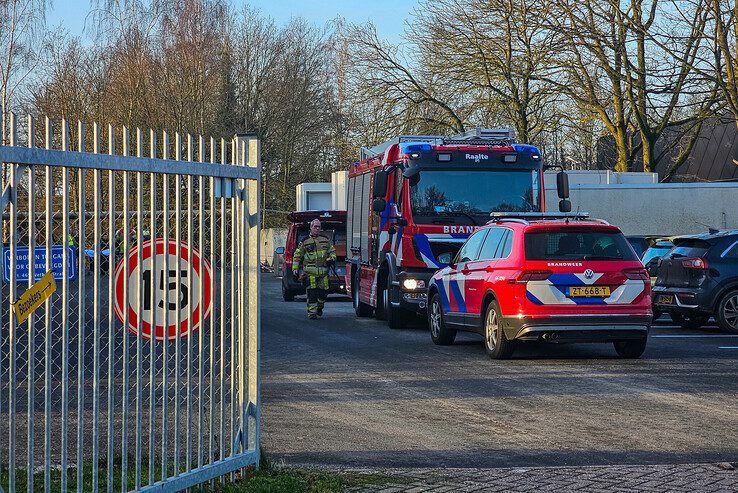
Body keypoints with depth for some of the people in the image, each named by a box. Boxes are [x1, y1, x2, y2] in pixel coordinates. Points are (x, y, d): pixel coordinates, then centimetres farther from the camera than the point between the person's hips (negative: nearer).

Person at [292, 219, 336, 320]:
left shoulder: (325, 240, 14)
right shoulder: (305, 242, 6)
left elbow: (332, 252, 23)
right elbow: (297, 256, 9)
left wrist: (331, 259, 1)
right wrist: (295, 269, 2)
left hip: (323, 271, 3)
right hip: (310, 272, -3)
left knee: (323, 292, 4)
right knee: (312, 293, -10)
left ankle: (319, 307, 31)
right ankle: (312, 312, -6)